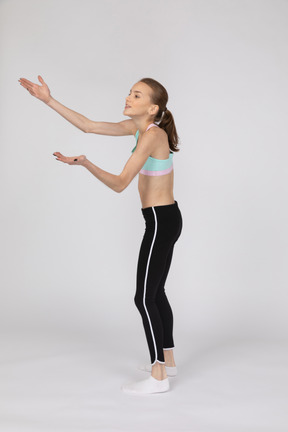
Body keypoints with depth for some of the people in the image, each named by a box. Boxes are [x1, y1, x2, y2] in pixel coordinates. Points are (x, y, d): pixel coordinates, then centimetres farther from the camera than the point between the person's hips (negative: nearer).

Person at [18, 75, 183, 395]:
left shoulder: (151, 135, -20)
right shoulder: (138, 127, 7)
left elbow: (119, 184, -22)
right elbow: (88, 126, 8)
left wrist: (85, 164, -30)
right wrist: (49, 101, 6)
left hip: (161, 221, -10)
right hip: (166, 219, 10)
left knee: (144, 298, -4)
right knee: (155, 293, 18)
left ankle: (158, 377, 4)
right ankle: (167, 360, 31)